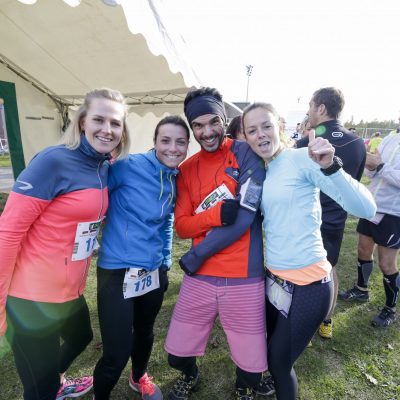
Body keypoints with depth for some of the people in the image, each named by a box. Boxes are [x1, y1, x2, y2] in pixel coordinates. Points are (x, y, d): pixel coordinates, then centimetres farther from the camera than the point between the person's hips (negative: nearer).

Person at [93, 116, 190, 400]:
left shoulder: (178, 180, 2)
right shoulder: (128, 166, -16)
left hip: (154, 272, 6)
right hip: (117, 272, -5)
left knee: (145, 333, 25)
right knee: (117, 352, 0)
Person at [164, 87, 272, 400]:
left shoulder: (245, 154, -6)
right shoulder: (187, 169, 8)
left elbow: (245, 216, -16)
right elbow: (181, 226, 2)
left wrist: (196, 255, -10)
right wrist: (216, 214, -19)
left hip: (244, 279, -3)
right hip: (199, 277, 4)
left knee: (251, 365, 11)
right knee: (178, 353, 15)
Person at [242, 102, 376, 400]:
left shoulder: (302, 159, -15)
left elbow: (366, 209, -23)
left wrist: (330, 166, -36)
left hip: (307, 283, -7)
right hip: (275, 278, 7)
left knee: (279, 362, 14)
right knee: (273, 355, 27)